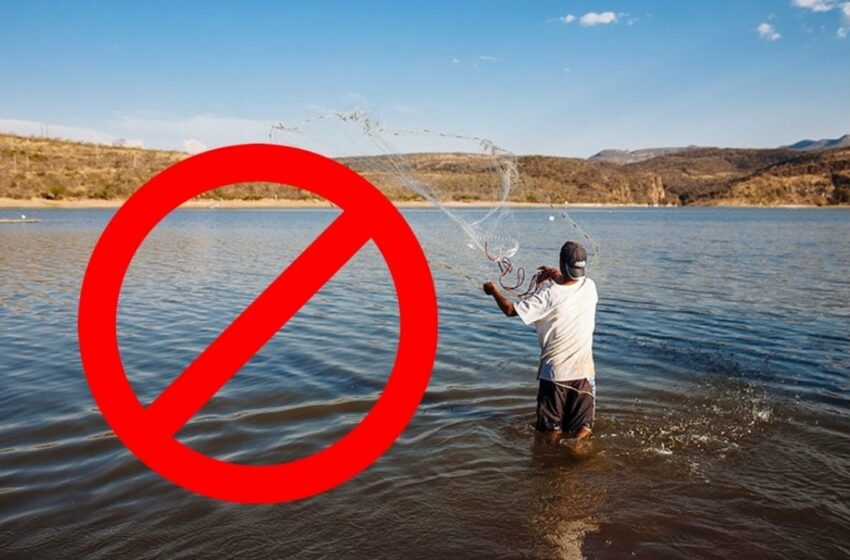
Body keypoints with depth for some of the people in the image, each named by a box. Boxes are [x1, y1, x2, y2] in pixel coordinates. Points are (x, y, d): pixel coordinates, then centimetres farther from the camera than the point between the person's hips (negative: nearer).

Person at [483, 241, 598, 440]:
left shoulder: (549, 295, -17)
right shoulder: (590, 287, -6)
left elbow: (510, 310, -10)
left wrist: (493, 290, 7)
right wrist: (554, 274, 18)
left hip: (554, 371, -3)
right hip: (583, 372, 3)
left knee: (551, 432, 12)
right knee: (582, 433, 12)